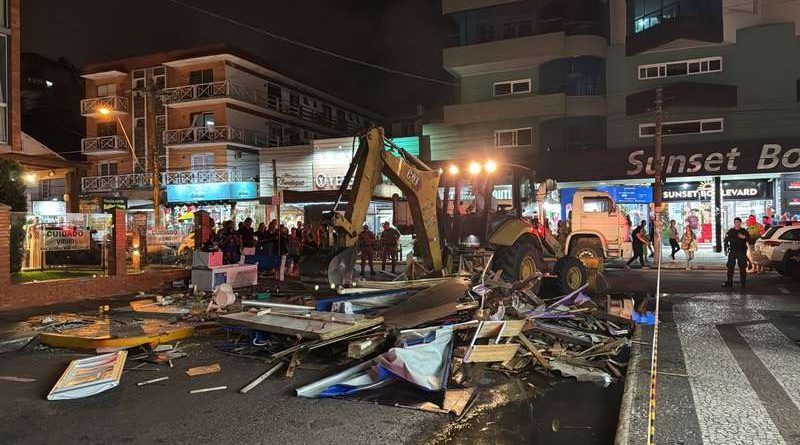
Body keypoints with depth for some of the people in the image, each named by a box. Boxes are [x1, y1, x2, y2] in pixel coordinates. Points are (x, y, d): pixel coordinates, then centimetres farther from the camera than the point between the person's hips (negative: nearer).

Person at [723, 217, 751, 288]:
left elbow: (749, 240, 1)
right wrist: (726, 249, 1)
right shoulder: (730, 231, 9)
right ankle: (729, 282, 3)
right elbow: (726, 240, 10)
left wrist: (744, 237, -17)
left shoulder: (744, 231, 7)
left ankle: (743, 282, 7)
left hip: (742, 252, -1)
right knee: (730, 267, -1)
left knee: (742, 268, 0)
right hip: (732, 251, 1)